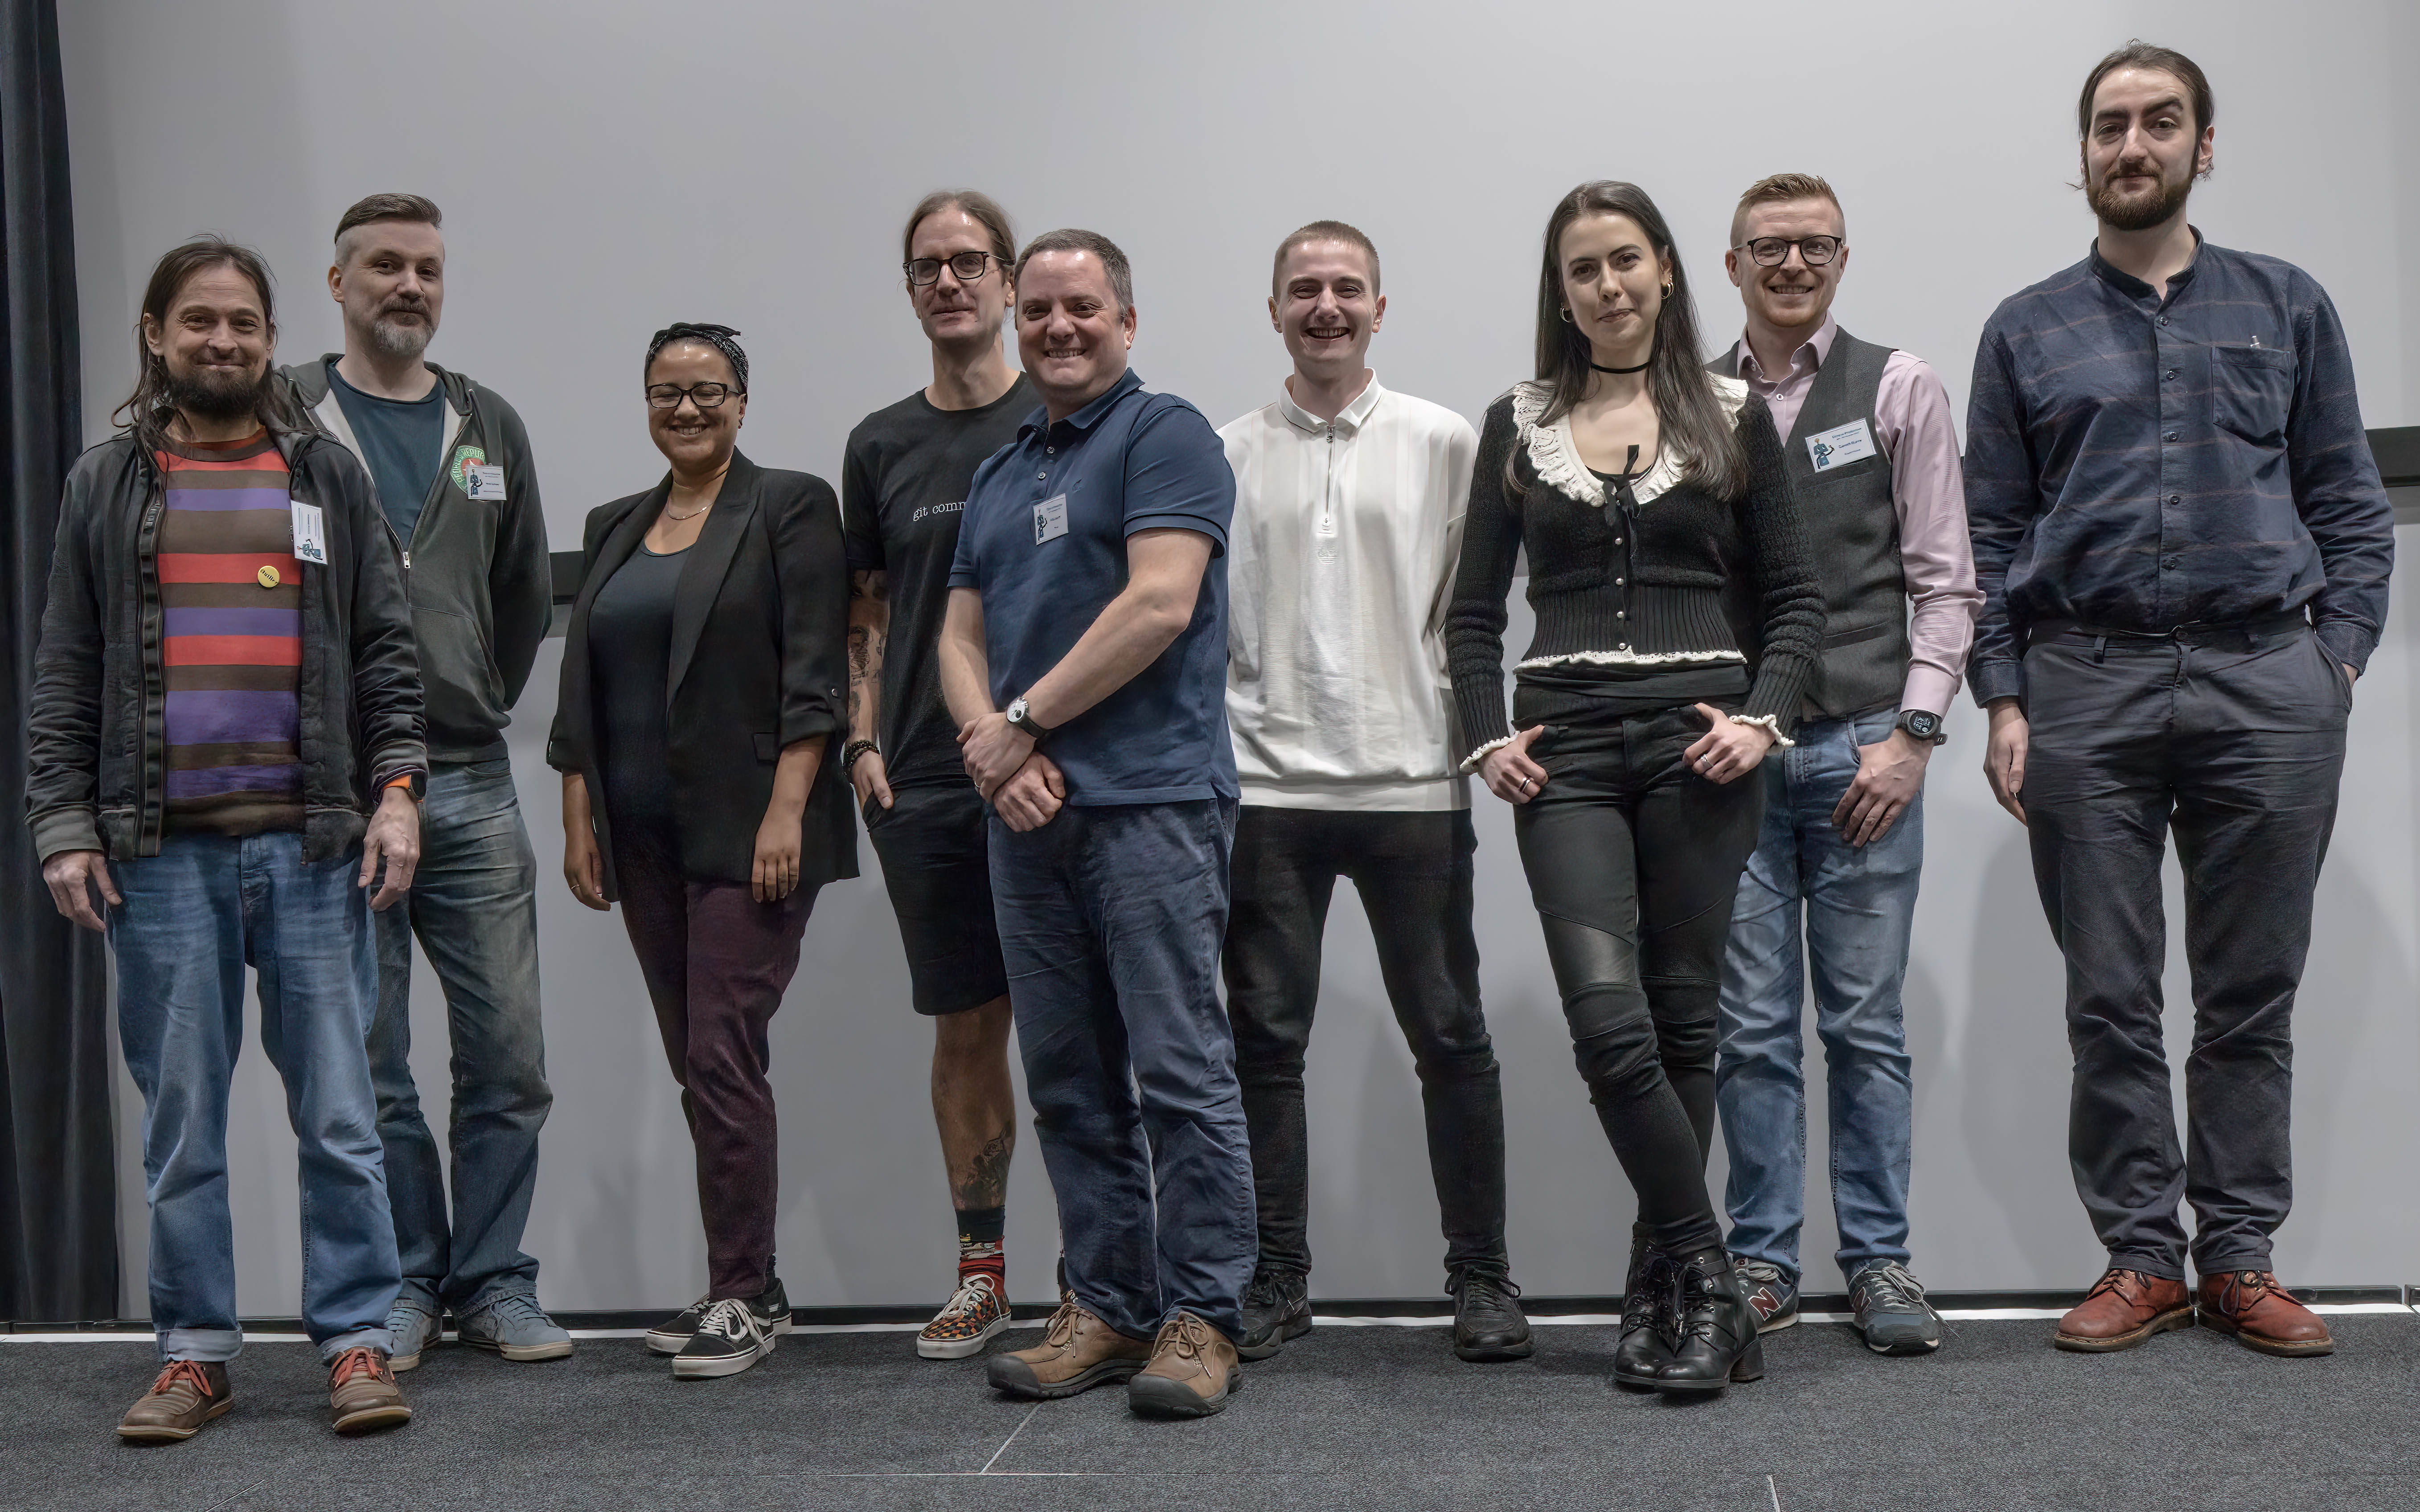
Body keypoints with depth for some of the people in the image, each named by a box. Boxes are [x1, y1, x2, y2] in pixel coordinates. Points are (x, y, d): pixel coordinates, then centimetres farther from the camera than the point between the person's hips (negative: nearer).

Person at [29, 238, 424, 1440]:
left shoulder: (329, 480, 11)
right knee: (180, 1122, 6)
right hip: (161, 853, 0)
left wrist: (396, 789, -3)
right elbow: (64, 677, 7)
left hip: (313, 844, 0)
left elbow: (385, 652, 8)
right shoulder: (106, 488, 10)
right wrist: (62, 828, -1)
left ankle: (355, 1342, 9)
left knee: (338, 1114, 1)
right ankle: (194, 1354, 15)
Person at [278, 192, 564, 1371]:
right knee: (370, 1069, 4)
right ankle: (405, 1284, 17)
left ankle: (494, 1281, 16)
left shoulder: (488, 428, 13)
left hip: (472, 787, 4)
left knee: (508, 1056, 4)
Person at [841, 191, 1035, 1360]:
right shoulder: (882, 445, 12)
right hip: (924, 777, 3)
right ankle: (981, 1268, 17)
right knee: (965, 1023, 8)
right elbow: (868, 614, 17)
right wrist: (864, 743, 5)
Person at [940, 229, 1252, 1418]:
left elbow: (1159, 604, -14)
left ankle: (1201, 1319, 0)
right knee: (1069, 1082, 10)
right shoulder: (999, 476, 21)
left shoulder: (1163, 434, -2)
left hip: (1149, 799, -8)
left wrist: (1023, 720, -10)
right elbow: (961, 636, 17)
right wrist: (992, 744, -4)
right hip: (1029, 814, 8)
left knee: (1179, 1071, -7)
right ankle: (1106, 1308, 18)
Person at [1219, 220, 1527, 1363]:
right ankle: (1276, 1281, 16)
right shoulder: (1228, 454, 9)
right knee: (1265, 1043, 6)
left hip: (1411, 783, -1)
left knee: (1451, 1038, 3)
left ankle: (1481, 1274, 15)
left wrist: (1479, 730, -2)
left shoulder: (1444, 444, 5)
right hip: (1266, 786, 1)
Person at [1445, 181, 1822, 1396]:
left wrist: (1764, 717, -6)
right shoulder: (1518, 426, 11)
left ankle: (1663, 1288, 14)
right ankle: (1706, 1283, -2)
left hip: (1698, 742, 0)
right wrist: (1486, 737, 0)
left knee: (1681, 1021, 2)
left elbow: (1793, 599, 9)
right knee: (1611, 1022, -13)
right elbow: (1474, 611, 13)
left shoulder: (1732, 419, 8)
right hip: (1566, 747, 0)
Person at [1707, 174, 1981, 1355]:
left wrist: (1911, 736, -5)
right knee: (1750, 1025, 3)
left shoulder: (1897, 391, 6)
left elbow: (1944, 582, 3)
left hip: (1861, 747, -1)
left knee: (1866, 1022, 3)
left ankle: (1879, 1261, 11)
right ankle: (1762, 1259, 11)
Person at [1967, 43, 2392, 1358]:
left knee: (2252, 997, 5)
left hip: (2264, 681, 0)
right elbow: (1991, 537, 7)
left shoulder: (2286, 309, 11)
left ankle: (2240, 1258, 14)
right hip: (2085, 690, 0)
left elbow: (2349, 505, 9)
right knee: (2110, 1001, 3)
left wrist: (2339, 657, -3)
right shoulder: (2027, 333, 10)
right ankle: (2141, 1258, 13)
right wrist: (2003, 703, -1)